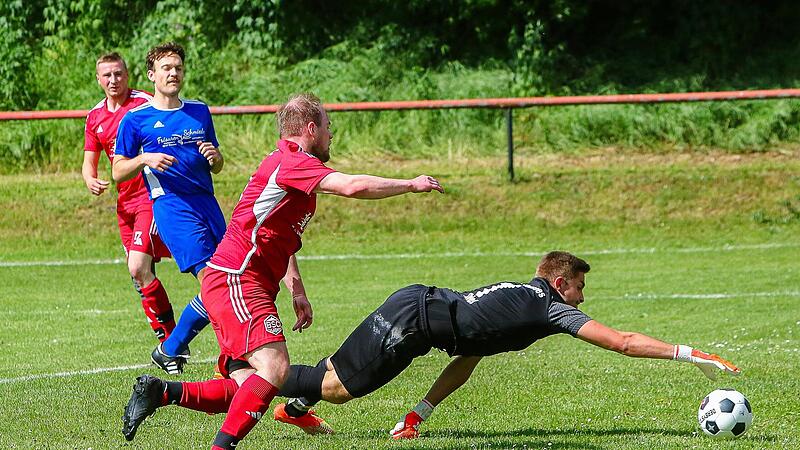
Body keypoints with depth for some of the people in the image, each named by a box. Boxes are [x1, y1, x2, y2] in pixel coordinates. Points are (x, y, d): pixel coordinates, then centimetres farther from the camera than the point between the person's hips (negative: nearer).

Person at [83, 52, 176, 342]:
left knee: (139, 269, -18)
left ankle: (170, 341, -8)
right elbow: (89, 162, 16)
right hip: (125, 203, 7)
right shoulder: (95, 117, 12)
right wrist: (91, 180, -6)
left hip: (152, 196, -7)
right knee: (139, 272, 8)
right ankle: (168, 341, 17)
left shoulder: (145, 104, -8)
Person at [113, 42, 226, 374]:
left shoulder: (199, 112, 17)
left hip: (207, 203, 6)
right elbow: (118, 172, 5)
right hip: (171, 206, -6)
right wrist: (145, 160, -14)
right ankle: (170, 350, -4)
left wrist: (215, 157, -1)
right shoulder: (136, 119, 3)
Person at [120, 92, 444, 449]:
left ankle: (159, 391, 6)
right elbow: (352, 186, -25)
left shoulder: (293, 166, 22)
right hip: (234, 282, -10)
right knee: (275, 369, -23)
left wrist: (297, 291, 25)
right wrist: (411, 185, -12)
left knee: (248, 387, 4)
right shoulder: (290, 162, -12)